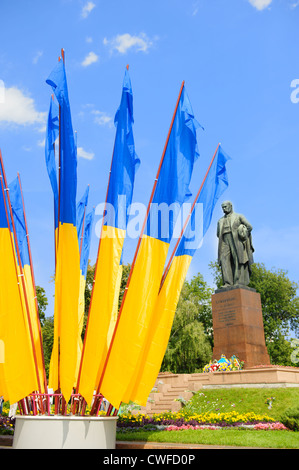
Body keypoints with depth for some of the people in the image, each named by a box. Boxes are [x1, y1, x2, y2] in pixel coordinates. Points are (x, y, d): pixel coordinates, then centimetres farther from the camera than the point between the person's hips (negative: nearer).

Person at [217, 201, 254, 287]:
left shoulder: (238, 216, 11)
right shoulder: (220, 221, 24)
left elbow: (249, 227, 4)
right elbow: (218, 234, 27)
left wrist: (243, 237, 1)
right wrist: (224, 239, 13)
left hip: (236, 242, -3)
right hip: (225, 243, 4)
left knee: (238, 261, -11)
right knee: (224, 261, -13)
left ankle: (239, 282, -14)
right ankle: (228, 283, -19)